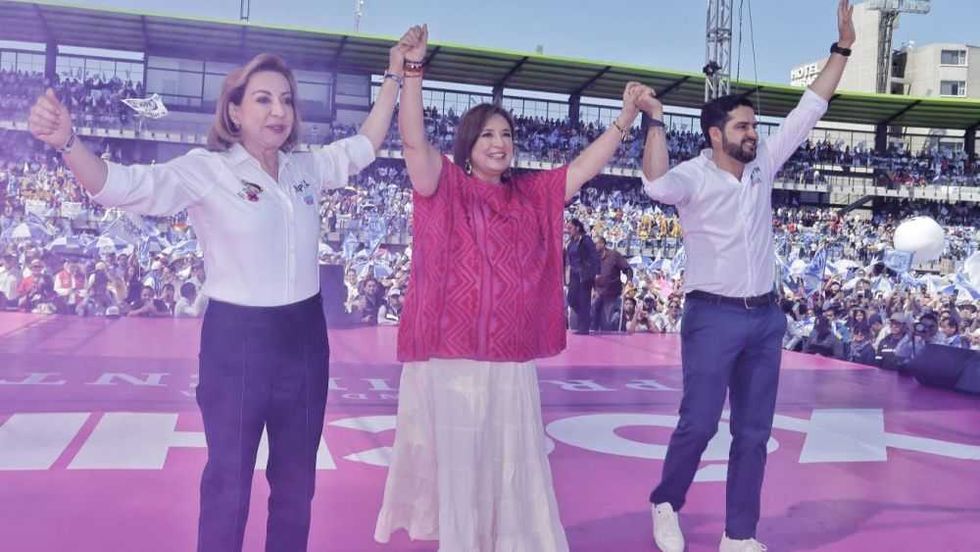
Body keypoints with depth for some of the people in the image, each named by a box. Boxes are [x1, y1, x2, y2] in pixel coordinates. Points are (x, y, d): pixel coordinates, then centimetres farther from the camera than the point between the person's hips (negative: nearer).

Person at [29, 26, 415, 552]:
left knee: (296, 477, 18)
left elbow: (363, 146, 19)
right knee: (229, 480, 7)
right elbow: (122, 186, -21)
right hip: (237, 339, -5)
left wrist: (395, 77, 16)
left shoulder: (306, 168, 5)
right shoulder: (206, 170, -11)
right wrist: (67, 142, -39)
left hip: (304, 335, 5)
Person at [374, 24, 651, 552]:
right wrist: (413, 69, -22)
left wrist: (624, 120, 8)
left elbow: (584, 168, 14)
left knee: (515, 462, 14)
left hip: (512, 359, 4)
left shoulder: (533, 195, 11)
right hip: (450, 356, -4)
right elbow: (413, 139, -14)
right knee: (454, 460, 7)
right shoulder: (445, 186, -1)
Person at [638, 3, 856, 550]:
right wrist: (656, 120, -36)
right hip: (714, 317, -6)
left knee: (754, 430, 9)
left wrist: (843, 47, 5)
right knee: (699, 423, -3)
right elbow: (657, 184, -34)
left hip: (766, 317, 6)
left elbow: (808, 111, 7)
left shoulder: (763, 165, 4)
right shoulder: (694, 177, -11)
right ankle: (666, 505, 24)